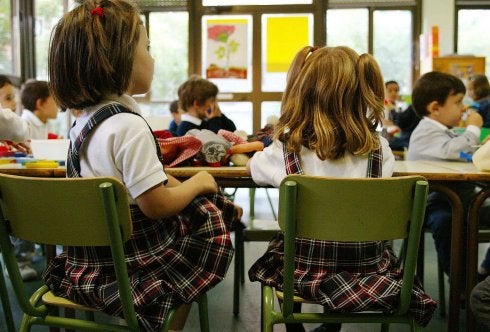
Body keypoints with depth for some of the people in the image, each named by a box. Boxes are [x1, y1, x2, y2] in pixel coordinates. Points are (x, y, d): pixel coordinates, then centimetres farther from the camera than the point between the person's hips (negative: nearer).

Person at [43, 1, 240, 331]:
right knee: (212, 219, 10)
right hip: (128, 266, -8)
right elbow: (156, 205, -23)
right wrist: (198, 183, -7)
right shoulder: (130, 126, -24)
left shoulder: (85, 119, 5)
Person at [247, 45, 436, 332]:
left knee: (277, 247, 30)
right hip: (369, 269, 2)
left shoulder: (287, 150, -13)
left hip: (307, 274, -1)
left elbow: (251, 166, 8)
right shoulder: (380, 149, -9)